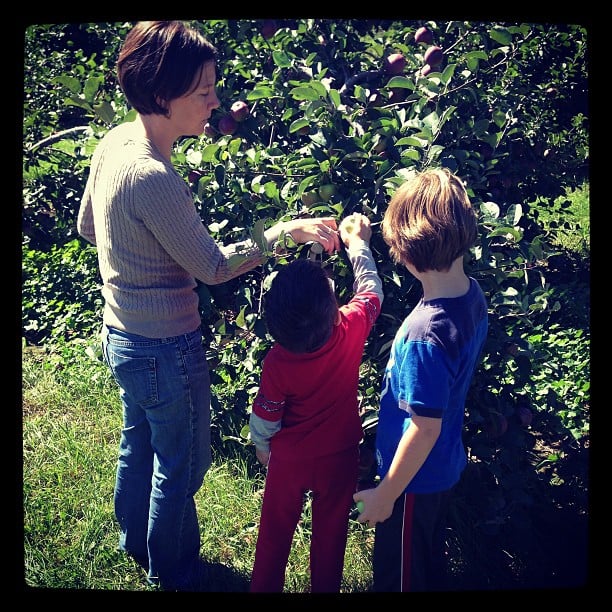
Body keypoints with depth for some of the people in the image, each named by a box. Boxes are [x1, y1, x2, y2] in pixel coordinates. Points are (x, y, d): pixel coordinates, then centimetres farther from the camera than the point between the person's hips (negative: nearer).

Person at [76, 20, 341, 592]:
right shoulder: (152, 178, -32)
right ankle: (173, 572, 39)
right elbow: (213, 267, -22)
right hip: (166, 351, -9)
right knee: (181, 465, 14)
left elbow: (88, 226, 11)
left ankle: (135, 541, 52)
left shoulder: (114, 142, -4)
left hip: (121, 336, 9)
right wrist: (284, 231, -17)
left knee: (138, 444, 28)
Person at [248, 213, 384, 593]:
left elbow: (265, 419, -13)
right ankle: (325, 589, 42)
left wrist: (261, 445, 9)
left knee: (276, 532, 21)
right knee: (330, 532, 22)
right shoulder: (352, 330, -26)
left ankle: (265, 587, 41)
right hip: (340, 456, 2)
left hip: (289, 460, -1)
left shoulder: (277, 363, -28)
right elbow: (371, 289, -4)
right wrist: (358, 243, 8)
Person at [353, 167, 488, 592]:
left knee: (399, 573, 18)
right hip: (448, 464, 8)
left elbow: (424, 428, -27)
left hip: (417, 478, -8)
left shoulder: (426, 334, -36)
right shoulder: (474, 295, -10)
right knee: (430, 561, 31)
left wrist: (386, 493, -15)